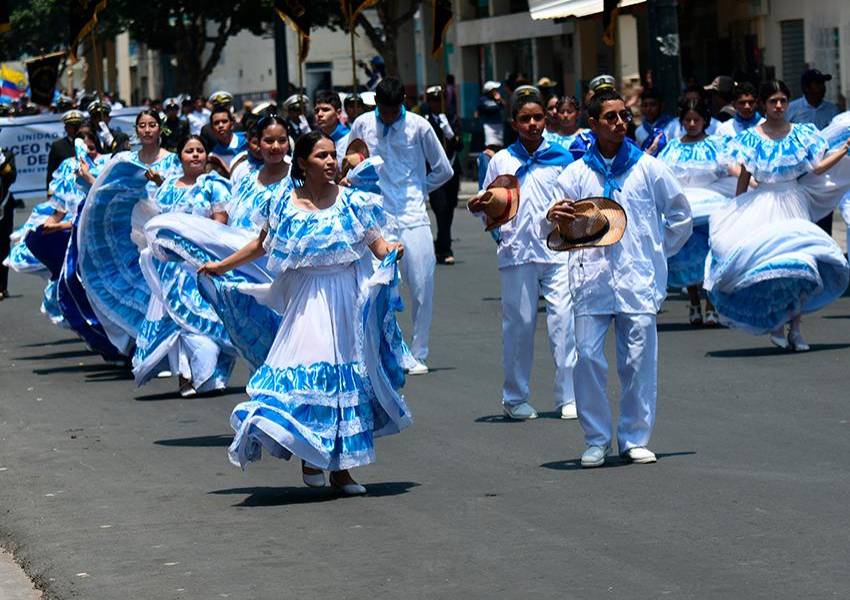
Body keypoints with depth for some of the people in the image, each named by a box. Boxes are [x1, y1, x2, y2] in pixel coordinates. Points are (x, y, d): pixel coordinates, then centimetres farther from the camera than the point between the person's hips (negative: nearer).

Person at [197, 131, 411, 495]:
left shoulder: (353, 202, 1)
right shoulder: (285, 206, 2)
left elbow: (376, 243, -2)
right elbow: (262, 245, 16)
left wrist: (391, 251, -25)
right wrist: (220, 266, 20)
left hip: (346, 298, 1)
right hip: (305, 301, 0)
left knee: (346, 379, 3)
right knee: (307, 376, -9)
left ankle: (341, 466, 10)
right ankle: (309, 456, 4)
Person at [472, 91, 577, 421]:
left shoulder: (561, 157, 9)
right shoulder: (501, 160, 11)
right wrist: (477, 207, -6)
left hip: (558, 250, 0)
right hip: (517, 253, 1)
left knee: (564, 321, -8)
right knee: (518, 325, 3)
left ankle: (568, 397, -3)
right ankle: (515, 397, 13)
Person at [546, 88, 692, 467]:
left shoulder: (648, 168, 7)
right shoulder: (576, 174, 8)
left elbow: (681, 216, 17)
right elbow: (557, 231, 7)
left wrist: (659, 253, 12)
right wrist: (554, 219, -15)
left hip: (638, 279, 0)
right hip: (591, 276, 0)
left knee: (639, 359, -1)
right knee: (588, 357, -6)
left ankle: (635, 439, 9)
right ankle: (596, 440, 5)